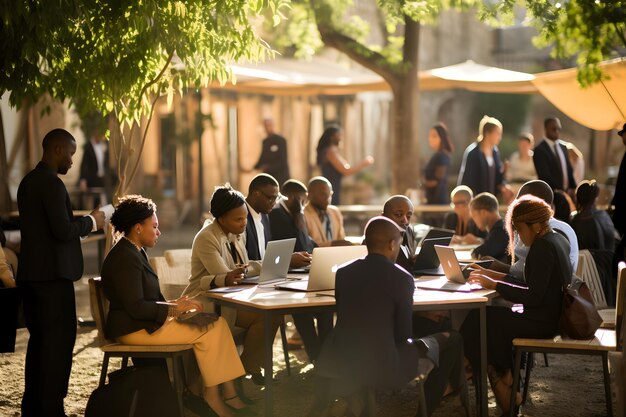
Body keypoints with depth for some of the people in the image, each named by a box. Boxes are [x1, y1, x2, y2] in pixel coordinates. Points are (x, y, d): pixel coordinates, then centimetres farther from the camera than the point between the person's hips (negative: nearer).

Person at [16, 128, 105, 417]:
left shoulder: (28, 181, 13)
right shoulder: (52, 183, -16)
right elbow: (63, 230, -22)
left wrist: (82, 222, 16)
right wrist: (91, 221, -6)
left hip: (30, 272, 10)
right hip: (52, 274, -10)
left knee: (39, 339, 16)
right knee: (59, 341, -4)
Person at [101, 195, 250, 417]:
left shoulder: (135, 252, 15)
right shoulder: (124, 258, -18)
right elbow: (136, 307, -23)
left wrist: (173, 304, 0)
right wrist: (174, 309, -16)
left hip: (148, 321, 10)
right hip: (136, 329, -10)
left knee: (217, 323, -3)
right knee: (208, 331, -16)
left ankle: (229, 392, -6)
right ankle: (211, 394, -2)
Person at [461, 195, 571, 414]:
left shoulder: (542, 248, -20)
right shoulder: (557, 239, 10)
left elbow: (533, 296, -25)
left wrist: (494, 284, -20)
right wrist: (493, 275, 7)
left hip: (542, 322, -10)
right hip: (554, 316, 10)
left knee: (474, 322, -4)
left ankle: (499, 378, 15)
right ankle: (506, 380, 14)